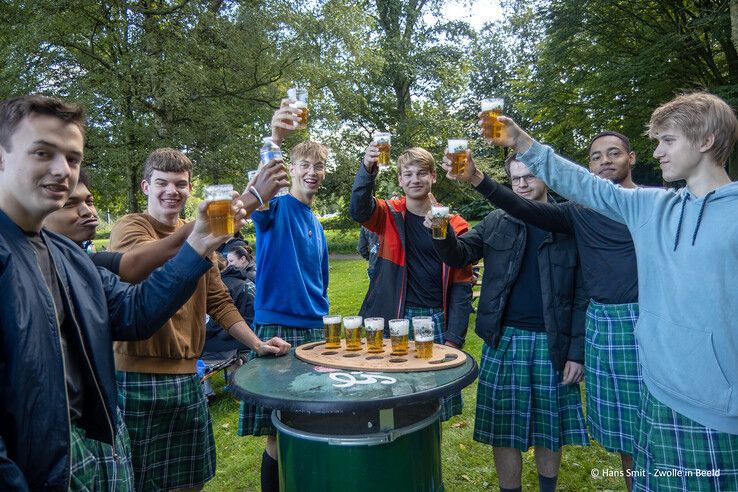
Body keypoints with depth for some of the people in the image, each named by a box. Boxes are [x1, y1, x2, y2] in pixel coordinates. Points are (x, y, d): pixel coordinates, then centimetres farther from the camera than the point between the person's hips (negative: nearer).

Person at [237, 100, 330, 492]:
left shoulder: (317, 225, 14)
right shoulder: (276, 208, -4)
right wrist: (275, 140, -46)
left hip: (315, 330, 6)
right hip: (277, 328, -6)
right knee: (278, 435, 2)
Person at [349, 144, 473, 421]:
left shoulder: (454, 226, 2)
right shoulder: (389, 215, 2)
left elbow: (461, 286, 3)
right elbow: (358, 209, -21)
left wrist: (454, 338, -2)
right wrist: (368, 168, -39)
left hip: (435, 321, 1)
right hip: (392, 319, 0)